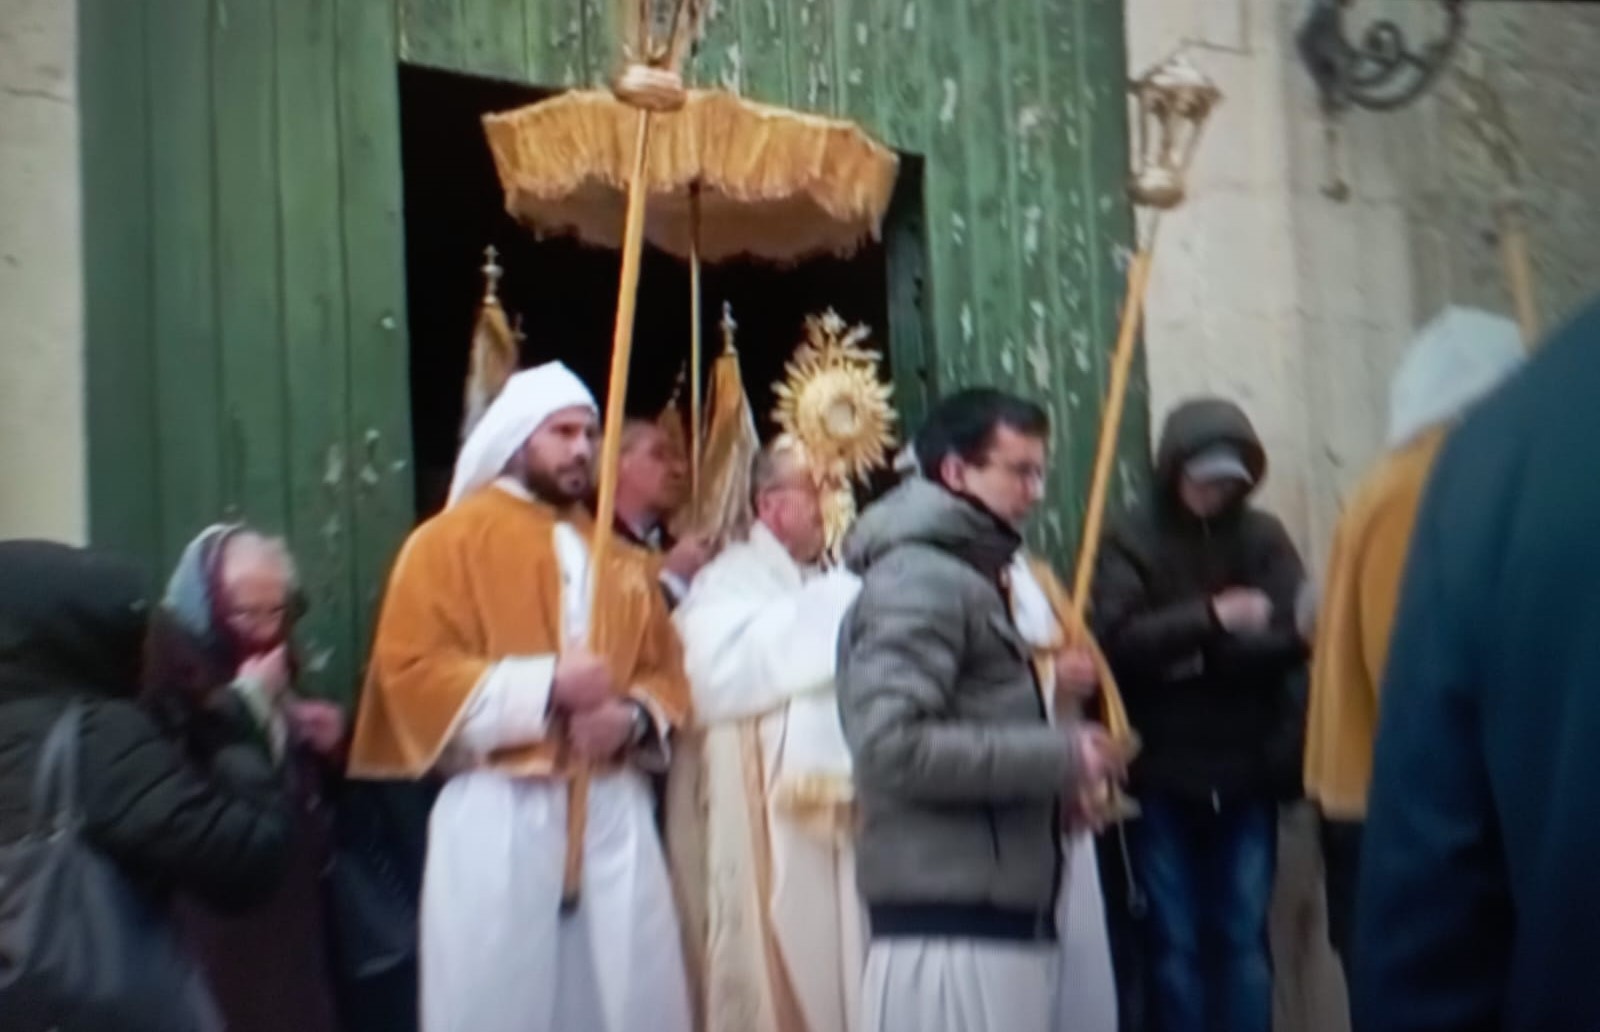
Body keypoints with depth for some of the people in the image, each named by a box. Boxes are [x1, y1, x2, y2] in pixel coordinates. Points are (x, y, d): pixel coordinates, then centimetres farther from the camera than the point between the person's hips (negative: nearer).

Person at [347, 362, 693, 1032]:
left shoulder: (618, 560, 16)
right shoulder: (452, 538, 1)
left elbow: (666, 671, 16)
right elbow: (411, 670, -8)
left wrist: (632, 719, -7)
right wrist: (543, 686, -15)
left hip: (615, 812, 5)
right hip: (501, 815, -4)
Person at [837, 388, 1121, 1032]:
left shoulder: (970, 576, 20)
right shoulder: (919, 578, -12)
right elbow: (894, 746, -23)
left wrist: (1060, 770, 7)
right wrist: (1057, 757, -17)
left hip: (999, 920, 10)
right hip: (949, 929, -10)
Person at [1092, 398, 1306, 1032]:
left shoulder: (1263, 536, 3)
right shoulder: (1131, 542, -3)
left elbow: (1296, 634, -9)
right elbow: (1119, 640, -16)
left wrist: (1191, 655, -16)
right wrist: (1211, 618, -24)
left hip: (1248, 773, 2)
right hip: (1163, 778, -1)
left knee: (1243, 939, 9)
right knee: (1177, 942, 6)